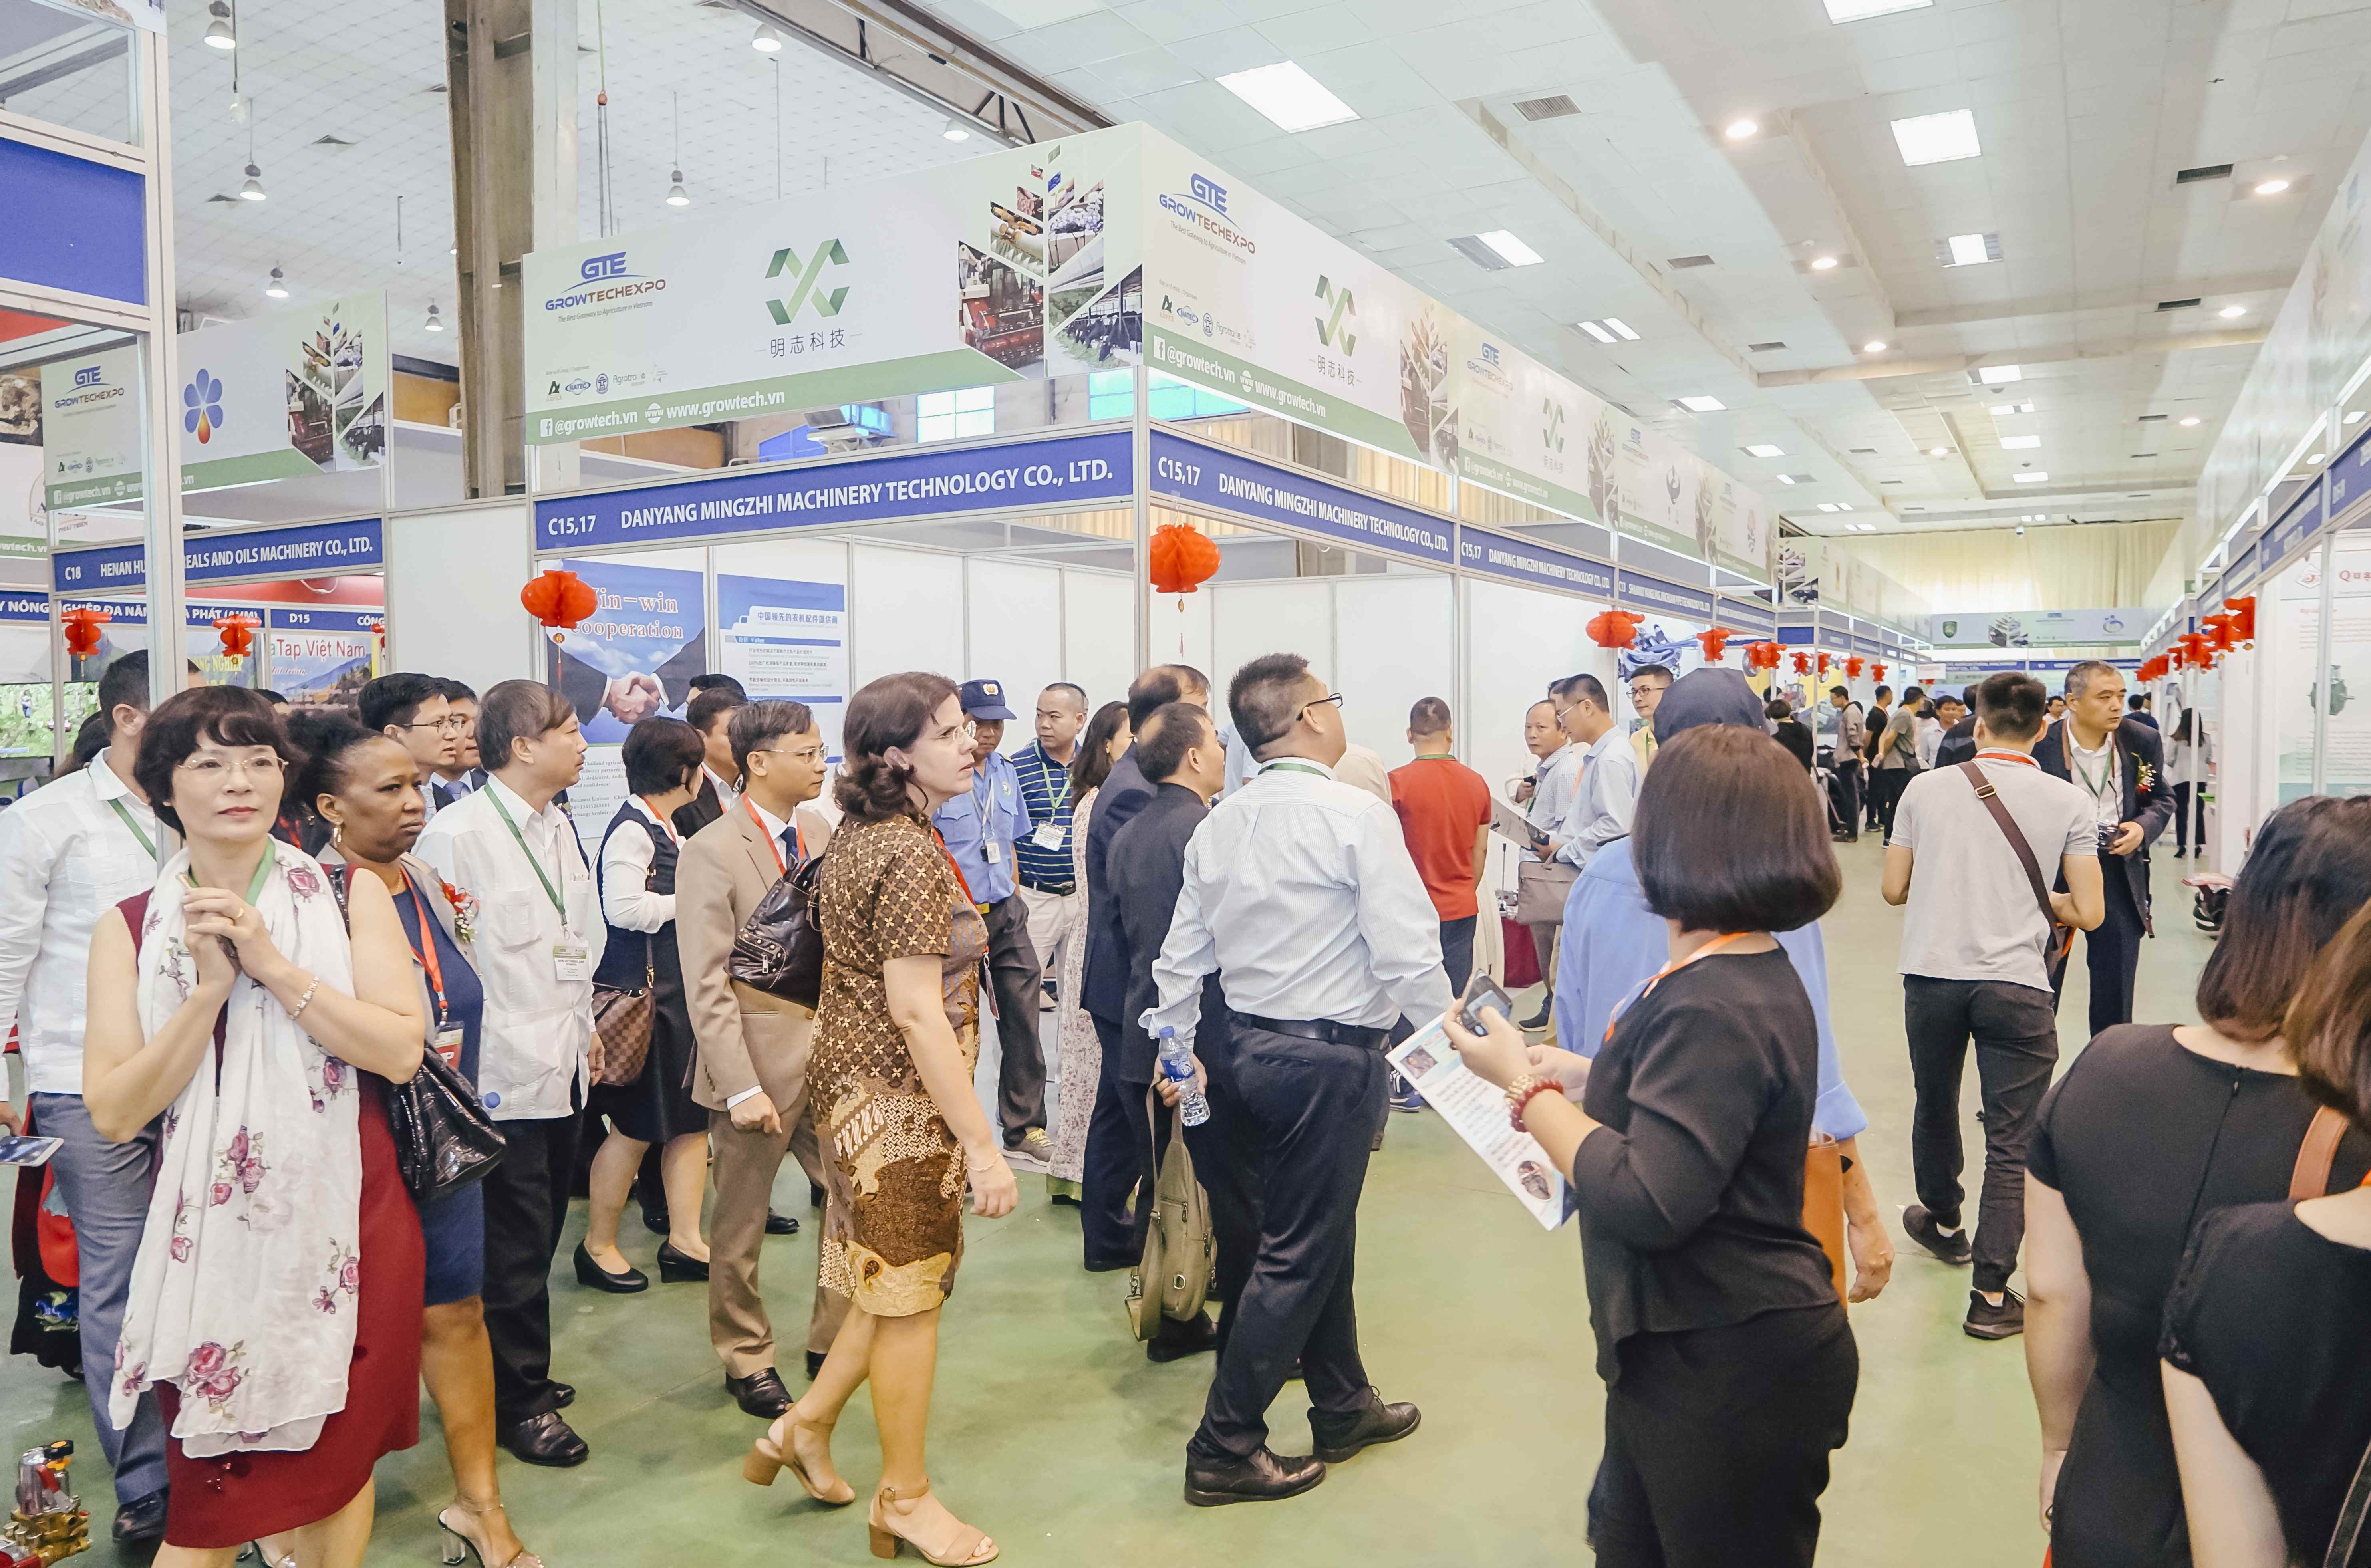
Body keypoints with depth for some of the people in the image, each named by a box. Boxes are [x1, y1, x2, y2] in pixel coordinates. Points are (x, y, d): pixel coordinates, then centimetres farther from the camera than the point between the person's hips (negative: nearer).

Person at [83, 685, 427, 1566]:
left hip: (344, 1223, 0)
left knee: (339, 1463, 15)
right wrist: (210, 989, -18)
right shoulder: (131, 927, 0)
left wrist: (274, 965, -19)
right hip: (210, 1232, 0)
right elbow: (113, 1114, -8)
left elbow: (401, 1052, -13)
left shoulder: (351, 896, -2)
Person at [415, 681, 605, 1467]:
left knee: (538, 1236, 17)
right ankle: (519, 1400, 18)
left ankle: (524, 1373, 33)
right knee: (515, 1246, 3)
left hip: (564, 1067, 7)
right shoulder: (456, 834, -14)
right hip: (504, 1074, -7)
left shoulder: (559, 826, 11)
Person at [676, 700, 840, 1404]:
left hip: (832, 1056, 5)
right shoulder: (711, 853, -13)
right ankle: (747, 1363, 33)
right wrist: (741, 1087, -18)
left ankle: (834, 1340, 31)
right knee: (741, 1228, 12)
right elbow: (707, 986, -15)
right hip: (761, 1062, -5)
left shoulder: (820, 832, 5)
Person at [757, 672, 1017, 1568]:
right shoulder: (915, 856, -22)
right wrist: (982, 1144, -25)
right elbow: (919, 1010, -26)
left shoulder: (857, 838, 9)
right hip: (902, 1095, -9)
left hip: (860, 1082, 9)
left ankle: (806, 1427, 34)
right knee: (910, 1292, 6)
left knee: (904, 1277, 21)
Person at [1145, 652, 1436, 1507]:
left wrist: (1174, 1043, 20)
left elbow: (1182, 952, 9)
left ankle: (1344, 1407, 37)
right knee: (1298, 1252, 3)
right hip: (1334, 1056, -8)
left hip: (1254, 1047, 8)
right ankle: (1223, 1448, 12)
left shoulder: (1218, 824, 5)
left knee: (1322, 1232, 21)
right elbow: (1407, 952, -18)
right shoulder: (1356, 816, -16)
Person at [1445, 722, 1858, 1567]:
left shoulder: (1714, 1008, -26)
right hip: (1684, 1352, 10)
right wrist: (1583, 1075, 9)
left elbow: (1647, 1205, -30)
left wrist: (1525, 1085, -21)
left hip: (1730, 1374, -10)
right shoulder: (1752, 975, 6)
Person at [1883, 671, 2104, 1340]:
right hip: (2016, 984, -2)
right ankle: (1992, 1295, 8)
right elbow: (2088, 912, -2)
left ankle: (1943, 1222, 47)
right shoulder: (2067, 801, -2)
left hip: (1932, 976, 2)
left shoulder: (1926, 789, 0)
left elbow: (1894, 889, 5)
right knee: (2010, 1145, 6)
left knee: (1934, 1110, 24)